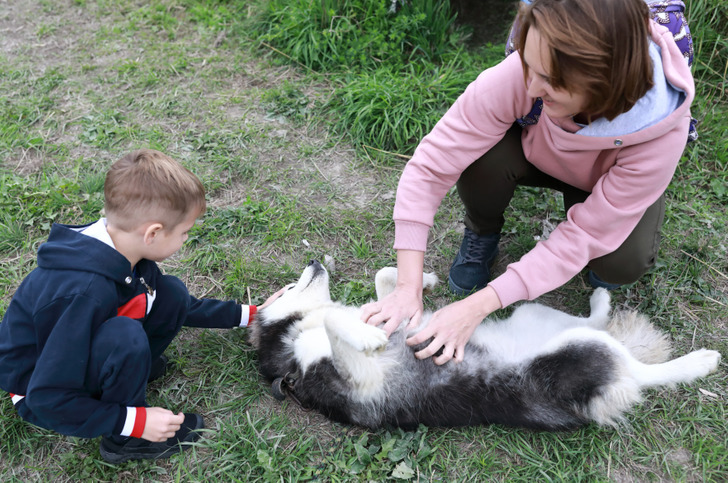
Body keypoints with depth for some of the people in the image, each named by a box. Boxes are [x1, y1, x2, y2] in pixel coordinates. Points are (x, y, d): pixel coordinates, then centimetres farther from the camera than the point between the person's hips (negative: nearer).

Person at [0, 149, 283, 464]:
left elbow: (181, 306, 6)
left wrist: (251, 315, 8)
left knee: (171, 294, -8)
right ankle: (127, 440, -10)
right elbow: (49, 400, -31)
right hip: (39, 398, -7)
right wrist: (137, 422, -27)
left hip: (80, 356, 7)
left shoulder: (122, 250, -12)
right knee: (125, 336, -36)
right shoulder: (84, 292, -38)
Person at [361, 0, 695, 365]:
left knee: (624, 263, -30)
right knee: (481, 159, -33)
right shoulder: (519, 75, -39)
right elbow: (430, 167, -34)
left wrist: (478, 306, -40)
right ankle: (482, 233, 1)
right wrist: (408, 288, -37)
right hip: (534, 154, 1)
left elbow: (583, 237, -33)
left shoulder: (662, 132, -38)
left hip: (606, 182, -1)